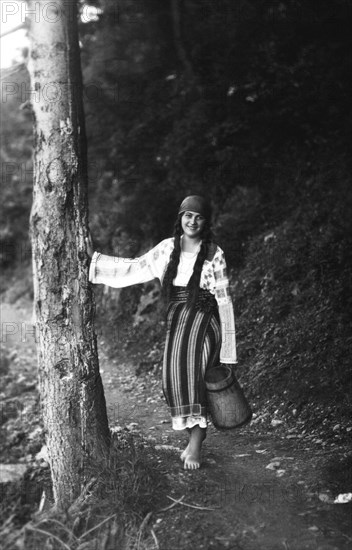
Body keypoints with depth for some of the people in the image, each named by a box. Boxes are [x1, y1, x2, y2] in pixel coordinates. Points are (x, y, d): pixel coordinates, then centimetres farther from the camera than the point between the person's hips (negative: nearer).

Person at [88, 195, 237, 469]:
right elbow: (135, 268, 13)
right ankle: (195, 439, 12)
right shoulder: (168, 248, 8)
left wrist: (227, 341, -4)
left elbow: (223, 297, -2)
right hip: (176, 320, 4)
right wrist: (91, 261, 11)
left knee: (192, 372, -21)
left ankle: (196, 441, -14)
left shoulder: (213, 254, -3)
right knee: (176, 377, -3)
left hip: (203, 319, -4)